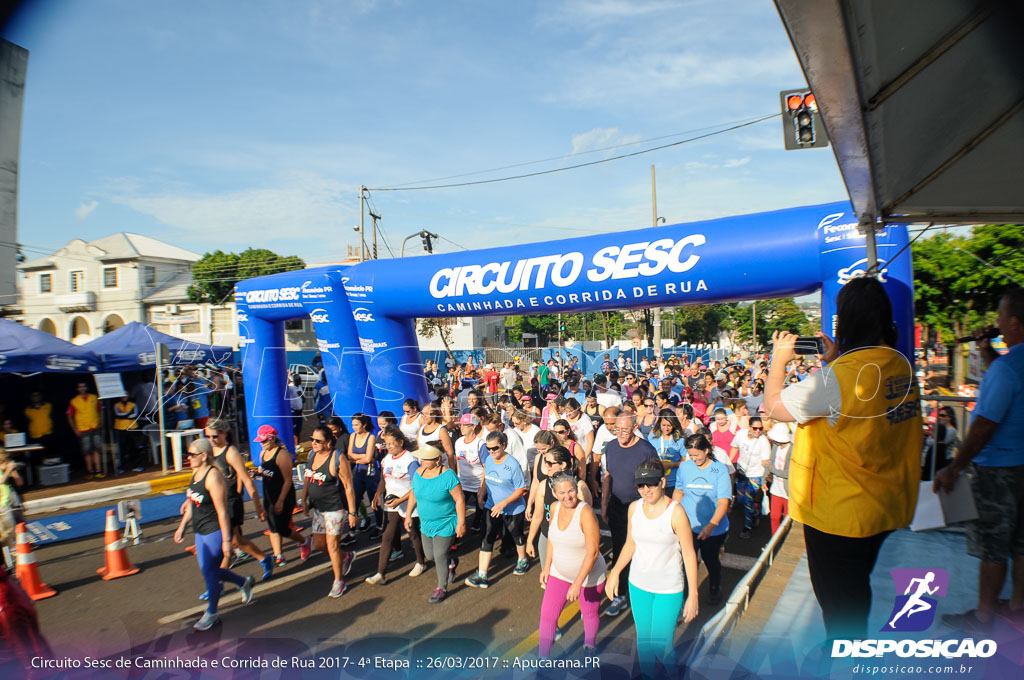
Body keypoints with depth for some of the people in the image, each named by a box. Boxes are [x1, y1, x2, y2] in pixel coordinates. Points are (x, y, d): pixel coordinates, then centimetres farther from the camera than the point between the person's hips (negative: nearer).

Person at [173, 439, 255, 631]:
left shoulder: (213, 476, -22)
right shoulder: (196, 472, 6)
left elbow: (222, 512, -22)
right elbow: (191, 503, 19)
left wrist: (226, 540, -20)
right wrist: (182, 526, 19)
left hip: (215, 531, -9)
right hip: (200, 532, 9)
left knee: (209, 572, 1)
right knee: (209, 571, 16)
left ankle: (211, 613, 21)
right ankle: (244, 583, 36)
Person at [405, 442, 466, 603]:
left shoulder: (448, 475, -24)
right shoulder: (419, 472, -5)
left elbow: (460, 500, -19)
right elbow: (414, 494, 11)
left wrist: (461, 524, -18)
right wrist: (408, 515, 12)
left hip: (445, 524, -7)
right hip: (426, 523, 7)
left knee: (440, 556, 1)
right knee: (430, 554, 18)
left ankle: (442, 588, 25)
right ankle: (452, 562, 48)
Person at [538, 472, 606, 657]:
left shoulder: (586, 512, -27)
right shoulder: (555, 508, -9)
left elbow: (593, 551, -26)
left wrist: (578, 583, -26)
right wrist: (547, 566, 10)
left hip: (588, 575, -4)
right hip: (559, 573, 4)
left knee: (589, 614, 18)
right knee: (547, 615, 1)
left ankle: (590, 645, 48)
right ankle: (543, 658, 19)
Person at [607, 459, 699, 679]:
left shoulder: (676, 512, -19)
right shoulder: (634, 508, -4)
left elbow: (689, 554, -13)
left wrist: (693, 595, -13)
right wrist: (615, 573, 1)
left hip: (668, 589, -4)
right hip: (638, 585, 4)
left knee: (660, 645, 0)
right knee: (643, 639, 17)